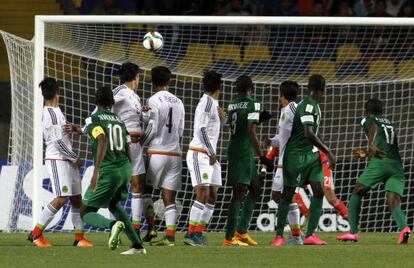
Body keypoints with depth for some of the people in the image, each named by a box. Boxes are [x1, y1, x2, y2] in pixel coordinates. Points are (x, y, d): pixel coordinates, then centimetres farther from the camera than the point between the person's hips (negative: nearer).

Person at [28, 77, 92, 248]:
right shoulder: (52, 114, -17)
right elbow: (58, 141, -19)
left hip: (67, 160, 10)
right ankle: (36, 234, -10)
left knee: (76, 198, 7)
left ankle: (79, 237, 10)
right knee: (61, 199, -15)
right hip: (57, 160, -10)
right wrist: (75, 158, -11)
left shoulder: (55, 111, 14)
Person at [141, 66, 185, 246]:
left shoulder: (154, 100, -7)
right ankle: (170, 235, -9)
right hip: (175, 153, 5)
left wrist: (140, 143, 3)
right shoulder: (178, 102, 12)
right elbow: (180, 131, 14)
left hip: (157, 152, -5)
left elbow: (152, 128, -11)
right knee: (169, 199, 2)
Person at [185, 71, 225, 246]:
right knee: (203, 194, -14)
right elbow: (201, 130, -18)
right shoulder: (207, 102, -12)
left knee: (212, 196, 5)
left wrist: (222, 118, 6)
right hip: (199, 154, -9)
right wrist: (212, 153, -14)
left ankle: (198, 233, 6)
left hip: (211, 156, 9)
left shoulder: (212, 103, 15)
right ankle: (191, 233, -13)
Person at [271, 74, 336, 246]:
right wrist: (327, 151, -22)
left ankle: (310, 235, -6)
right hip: (296, 154, -8)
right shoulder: (308, 106, -17)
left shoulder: (313, 106, 12)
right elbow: (308, 133, -26)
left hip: (311, 154, 8)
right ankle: (279, 235, 9)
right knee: (288, 194, 1)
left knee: (319, 191, -6)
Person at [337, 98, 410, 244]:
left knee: (357, 193, 15)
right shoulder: (390, 124, 32)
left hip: (379, 162, -5)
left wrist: (371, 144, -28)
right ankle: (403, 227, -35)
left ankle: (353, 232, 11)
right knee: (394, 204, -4)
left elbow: (374, 128, -12)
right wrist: (366, 154, 52)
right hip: (397, 165, 5)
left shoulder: (368, 120, 13)